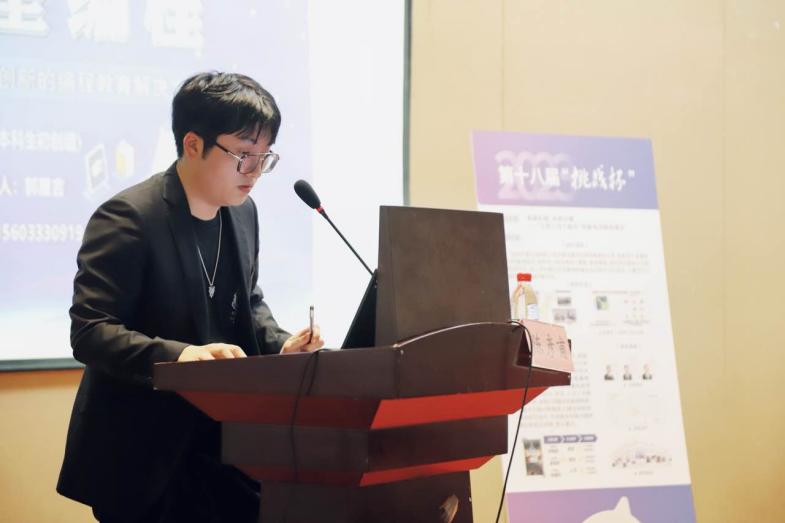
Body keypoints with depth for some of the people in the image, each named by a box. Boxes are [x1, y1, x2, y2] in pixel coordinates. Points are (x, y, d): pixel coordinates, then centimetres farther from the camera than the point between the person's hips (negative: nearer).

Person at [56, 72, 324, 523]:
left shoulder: (243, 212, 7)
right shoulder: (129, 218, -17)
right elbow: (90, 332, -21)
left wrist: (280, 345, -1)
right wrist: (177, 355, -36)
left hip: (226, 438, 7)